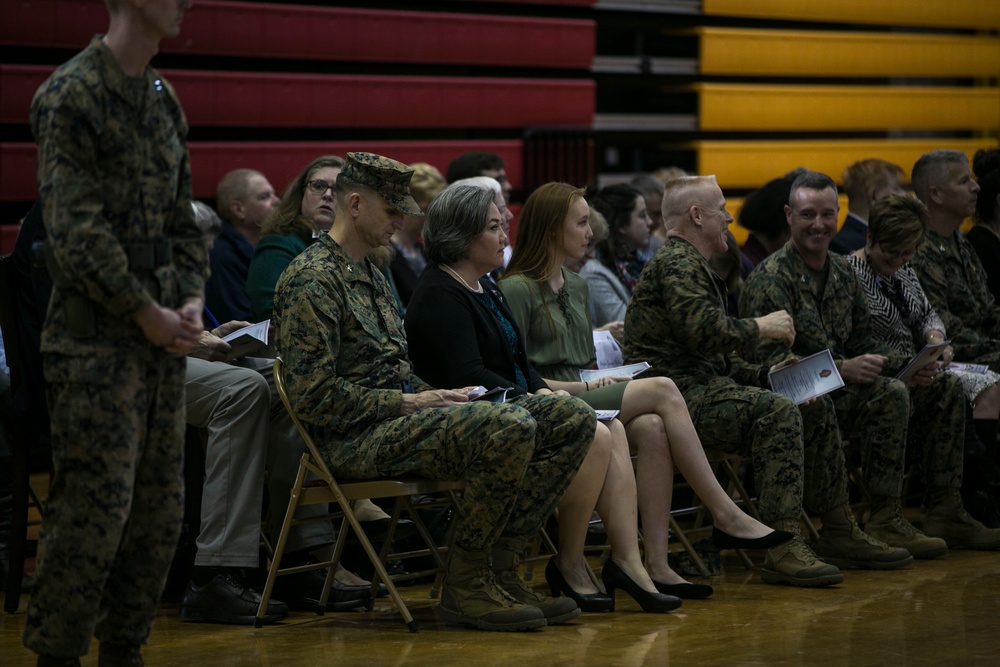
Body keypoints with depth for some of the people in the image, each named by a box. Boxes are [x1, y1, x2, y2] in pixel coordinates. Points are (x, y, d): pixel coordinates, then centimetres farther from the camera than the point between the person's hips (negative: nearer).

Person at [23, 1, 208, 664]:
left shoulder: (164, 99, 15)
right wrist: (147, 312, -14)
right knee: (97, 503, -9)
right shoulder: (71, 93, -9)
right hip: (97, 335, -8)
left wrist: (193, 300, 3)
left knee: (161, 504, 8)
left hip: (162, 334, 8)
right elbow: (76, 226, -15)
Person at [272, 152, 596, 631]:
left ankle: (499, 563, -7)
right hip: (355, 439, -10)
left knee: (574, 420, -3)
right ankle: (464, 585, -19)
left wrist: (436, 395, 6)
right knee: (509, 429, -33)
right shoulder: (311, 279, -9)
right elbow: (312, 395, -17)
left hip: (397, 417, 10)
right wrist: (408, 403, -14)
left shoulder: (371, 277, 23)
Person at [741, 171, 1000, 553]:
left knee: (944, 388, 6)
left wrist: (909, 365, 0)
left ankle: (945, 514, 7)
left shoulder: (843, 272, 16)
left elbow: (863, 343, 19)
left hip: (840, 389, 9)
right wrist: (841, 369, -29)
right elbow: (769, 359, -21)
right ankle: (886, 524, -28)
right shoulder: (770, 280, -12)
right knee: (889, 393, -31)